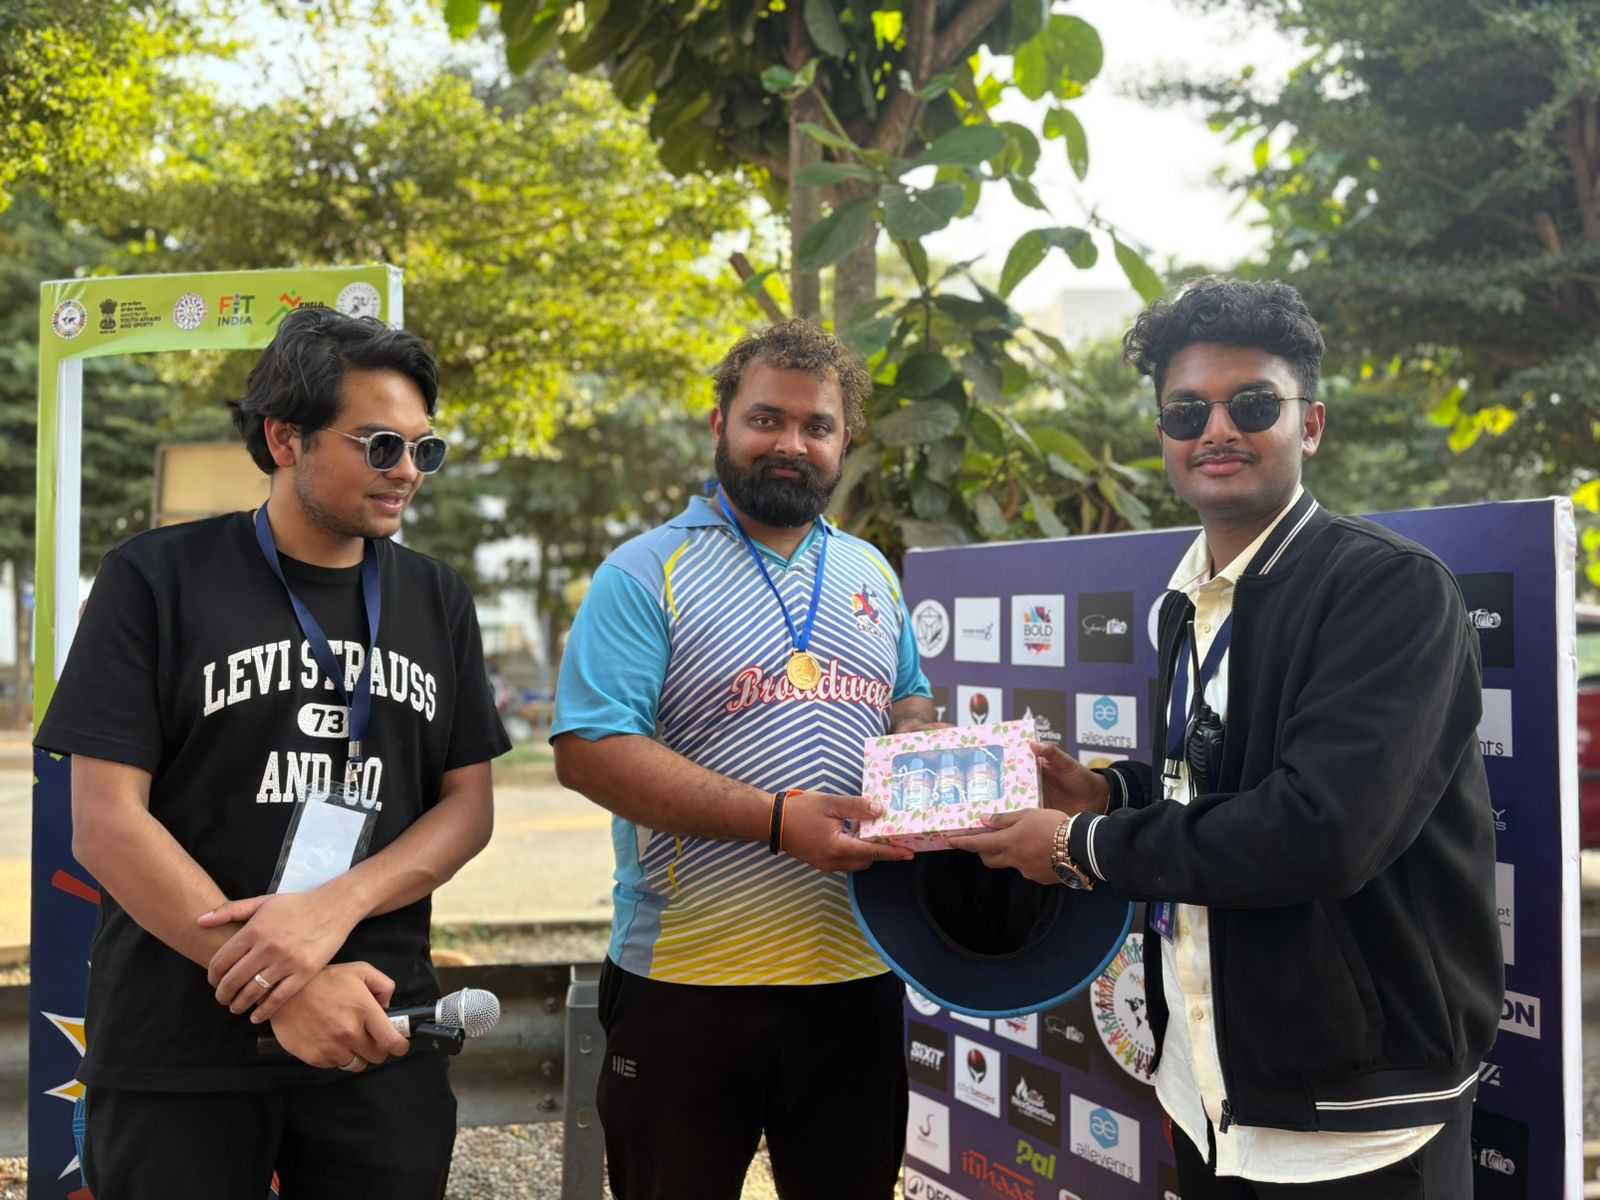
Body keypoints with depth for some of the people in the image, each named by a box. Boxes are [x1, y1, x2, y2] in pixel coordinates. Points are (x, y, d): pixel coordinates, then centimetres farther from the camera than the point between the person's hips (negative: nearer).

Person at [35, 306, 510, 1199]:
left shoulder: (438, 601, 7)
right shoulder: (158, 580, -5)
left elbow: (470, 806, 4)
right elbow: (105, 821, -10)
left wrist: (335, 907, -15)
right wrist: (285, 991, -17)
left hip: (380, 1040, 3)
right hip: (182, 1044, -3)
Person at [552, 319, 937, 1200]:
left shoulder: (871, 575, 12)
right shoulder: (646, 574, -7)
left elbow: (909, 708, 24)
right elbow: (588, 751, -17)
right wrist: (778, 820, -24)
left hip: (856, 975, 5)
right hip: (687, 982, -5)